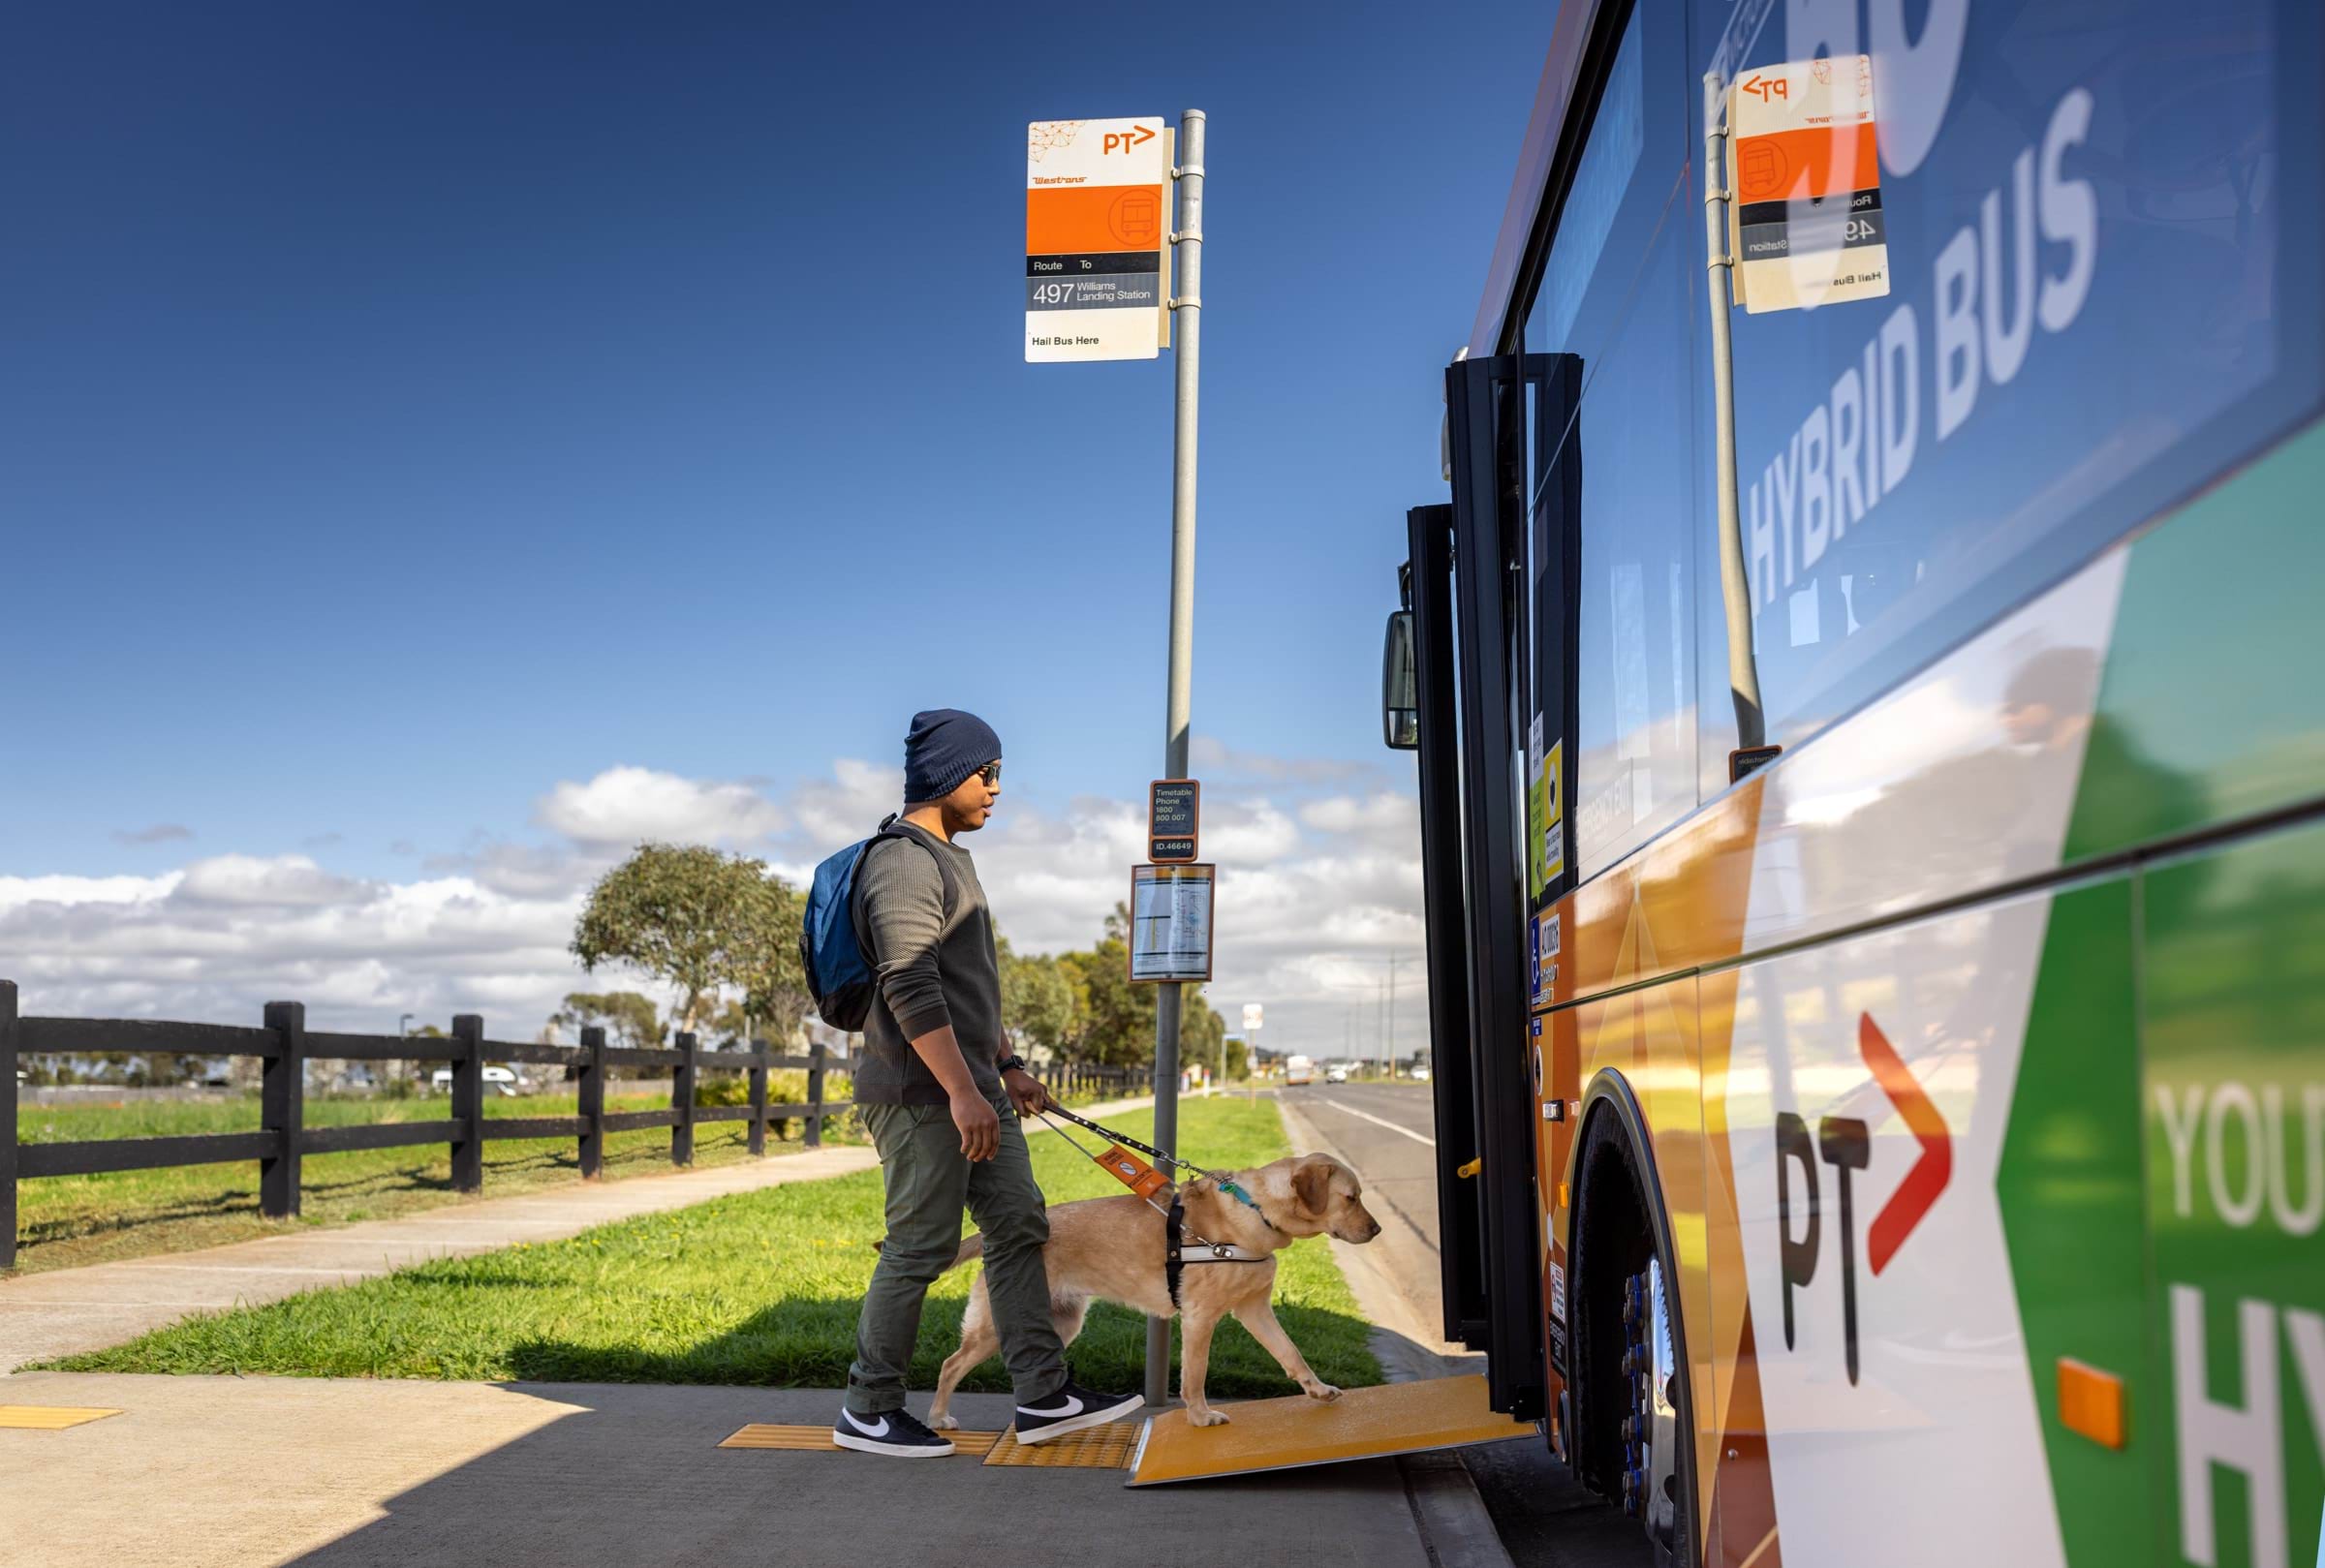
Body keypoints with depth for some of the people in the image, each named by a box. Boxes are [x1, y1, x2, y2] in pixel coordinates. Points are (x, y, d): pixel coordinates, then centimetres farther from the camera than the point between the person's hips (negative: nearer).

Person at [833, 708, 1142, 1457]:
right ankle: (867, 1411, 9)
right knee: (921, 1247, -4)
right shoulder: (902, 863, -14)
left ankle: (1043, 1396, 12)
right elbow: (910, 989, -24)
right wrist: (961, 1091, -28)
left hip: (975, 1091, 10)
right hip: (920, 1094, -10)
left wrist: (1007, 1066, 23)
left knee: (1018, 1227, 8)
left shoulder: (951, 859, 19)